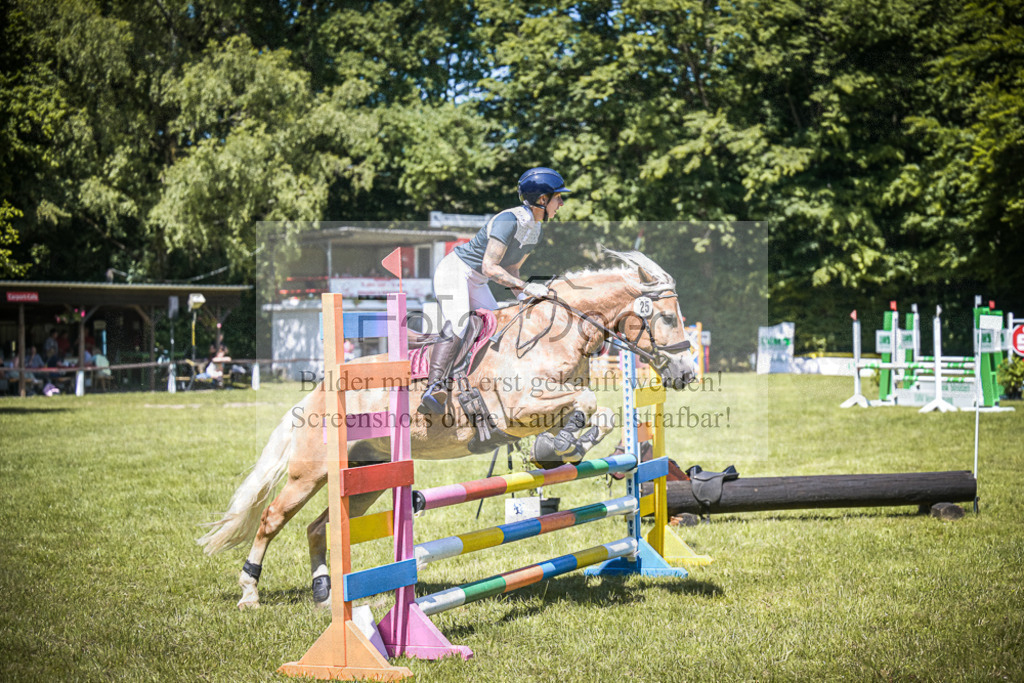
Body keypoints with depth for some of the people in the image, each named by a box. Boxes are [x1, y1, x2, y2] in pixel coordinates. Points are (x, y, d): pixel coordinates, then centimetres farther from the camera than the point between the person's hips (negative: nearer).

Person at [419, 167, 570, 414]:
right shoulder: (508, 220, -25)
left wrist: (523, 295, -6)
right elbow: (489, 267, -30)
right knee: (456, 328, -29)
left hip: (476, 284, 10)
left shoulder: (536, 230, 5)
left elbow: (510, 268, 11)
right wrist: (525, 287, -32)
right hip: (454, 271, -10)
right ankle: (434, 390, -42)